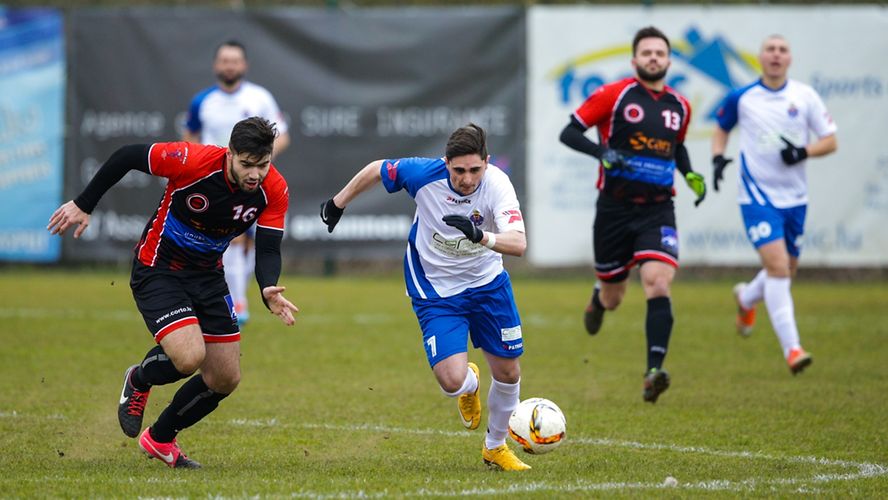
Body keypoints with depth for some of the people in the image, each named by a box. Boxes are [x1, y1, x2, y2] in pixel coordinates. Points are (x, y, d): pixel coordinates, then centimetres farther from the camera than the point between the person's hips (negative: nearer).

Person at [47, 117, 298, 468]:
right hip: (158, 268, -5)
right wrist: (83, 205, -14)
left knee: (226, 379, 4)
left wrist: (268, 290, -34)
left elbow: (268, 250, -13)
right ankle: (139, 381, 11)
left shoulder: (274, 191, -15)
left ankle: (160, 439, 28)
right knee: (189, 357, -26)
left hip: (208, 276, 6)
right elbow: (126, 157, -18)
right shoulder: (194, 161, -28)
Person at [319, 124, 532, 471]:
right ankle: (470, 386, 24)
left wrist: (482, 236, -57)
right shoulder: (424, 173, -24)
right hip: (436, 291, -1)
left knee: (508, 373, 7)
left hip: (488, 284, 2)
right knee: (453, 382, -17)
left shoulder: (497, 185, -26)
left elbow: (518, 243, -39)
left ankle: (495, 447, 35)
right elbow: (376, 170, -3)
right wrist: (338, 203, 9)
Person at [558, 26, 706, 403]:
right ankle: (599, 299, 50)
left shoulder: (679, 107, 10)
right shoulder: (613, 95, -4)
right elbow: (569, 132, -4)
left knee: (658, 283, -21)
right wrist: (602, 151, -21)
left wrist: (690, 174, 10)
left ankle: (654, 372, -26)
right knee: (612, 299, 10)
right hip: (614, 208, -2)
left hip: (658, 210, 2)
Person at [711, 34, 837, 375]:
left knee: (786, 270, 15)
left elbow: (831, 141, 2)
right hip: (757, 196, -3)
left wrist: (804, 152, -17)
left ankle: (746, 298, 50)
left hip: (794, 197, 3)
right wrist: (718, 157, -3)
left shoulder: (805, 96, -1)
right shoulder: (741, 98, -2)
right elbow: (721, 129, 16)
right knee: (777, 266, -18)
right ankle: (791, 349, -20)